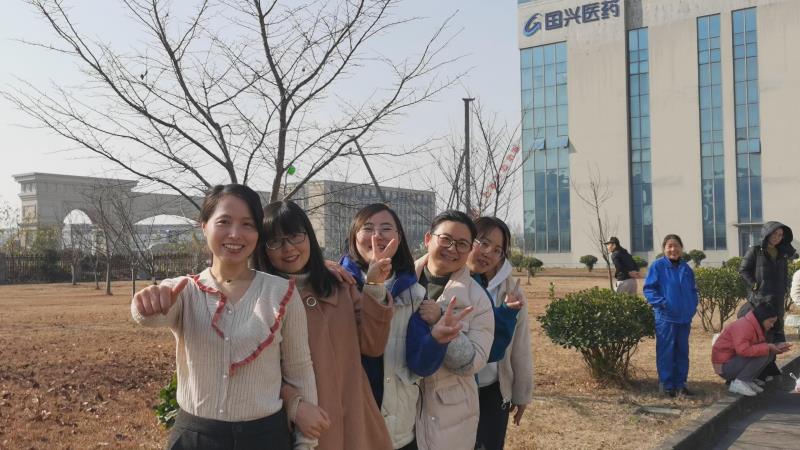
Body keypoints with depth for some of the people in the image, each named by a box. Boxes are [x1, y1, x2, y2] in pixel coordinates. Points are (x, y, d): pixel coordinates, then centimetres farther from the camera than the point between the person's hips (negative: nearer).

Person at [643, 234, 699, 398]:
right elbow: (649, 289, -7)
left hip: (685, 317, 5)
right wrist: (661, 303, -17)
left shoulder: (686, 268, 8)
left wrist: (693, 307, 3)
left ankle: (680, 383, 22)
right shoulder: (657, 266, -7)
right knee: (666, 352, 0)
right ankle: (667, 385, 9)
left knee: (682, 351, 12)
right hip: (665, 317, -5)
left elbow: (693, 290, 17)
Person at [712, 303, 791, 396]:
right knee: (763, 354, -22)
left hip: (735, 361, 10)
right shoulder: (744, 326, -22)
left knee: (765, 352, 2)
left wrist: (776, 348, -2)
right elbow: (742, 349, -36)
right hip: (724, 365, -10)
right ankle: (739, 383, -16)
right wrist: (767, 347, -26)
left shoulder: (754, 326, 9)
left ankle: (747, 381, 3)